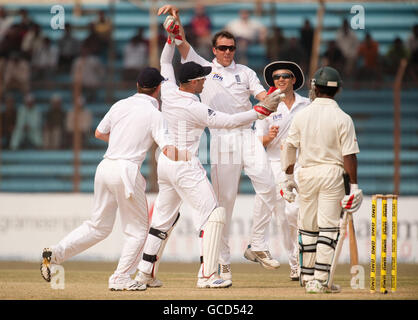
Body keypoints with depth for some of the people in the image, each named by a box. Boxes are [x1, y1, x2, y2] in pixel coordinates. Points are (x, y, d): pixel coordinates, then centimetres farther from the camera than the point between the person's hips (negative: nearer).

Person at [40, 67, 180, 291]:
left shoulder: (120, 105, 12)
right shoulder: (154, 114, -4)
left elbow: (99, 133, 23)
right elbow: (167, 148, -13)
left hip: (105, 167, 6)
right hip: (126, 170, -6)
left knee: (98, 226, 16)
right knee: (137, 228, 8)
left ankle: (55, 252, 4)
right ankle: (121, 278, 4)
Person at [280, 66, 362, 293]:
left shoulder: (301, 115, 1)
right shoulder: (343, 119, -7)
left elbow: (289, 147, 5)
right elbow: (349, 155, -9)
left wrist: (288, 178, 14)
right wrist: (354, 185, -4)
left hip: (306, 173, 3)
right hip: (332, 173, -3)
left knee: (307, 228, 12)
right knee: (328, 227, -1)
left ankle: (308, 277, 18)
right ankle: (320, 280, -7)